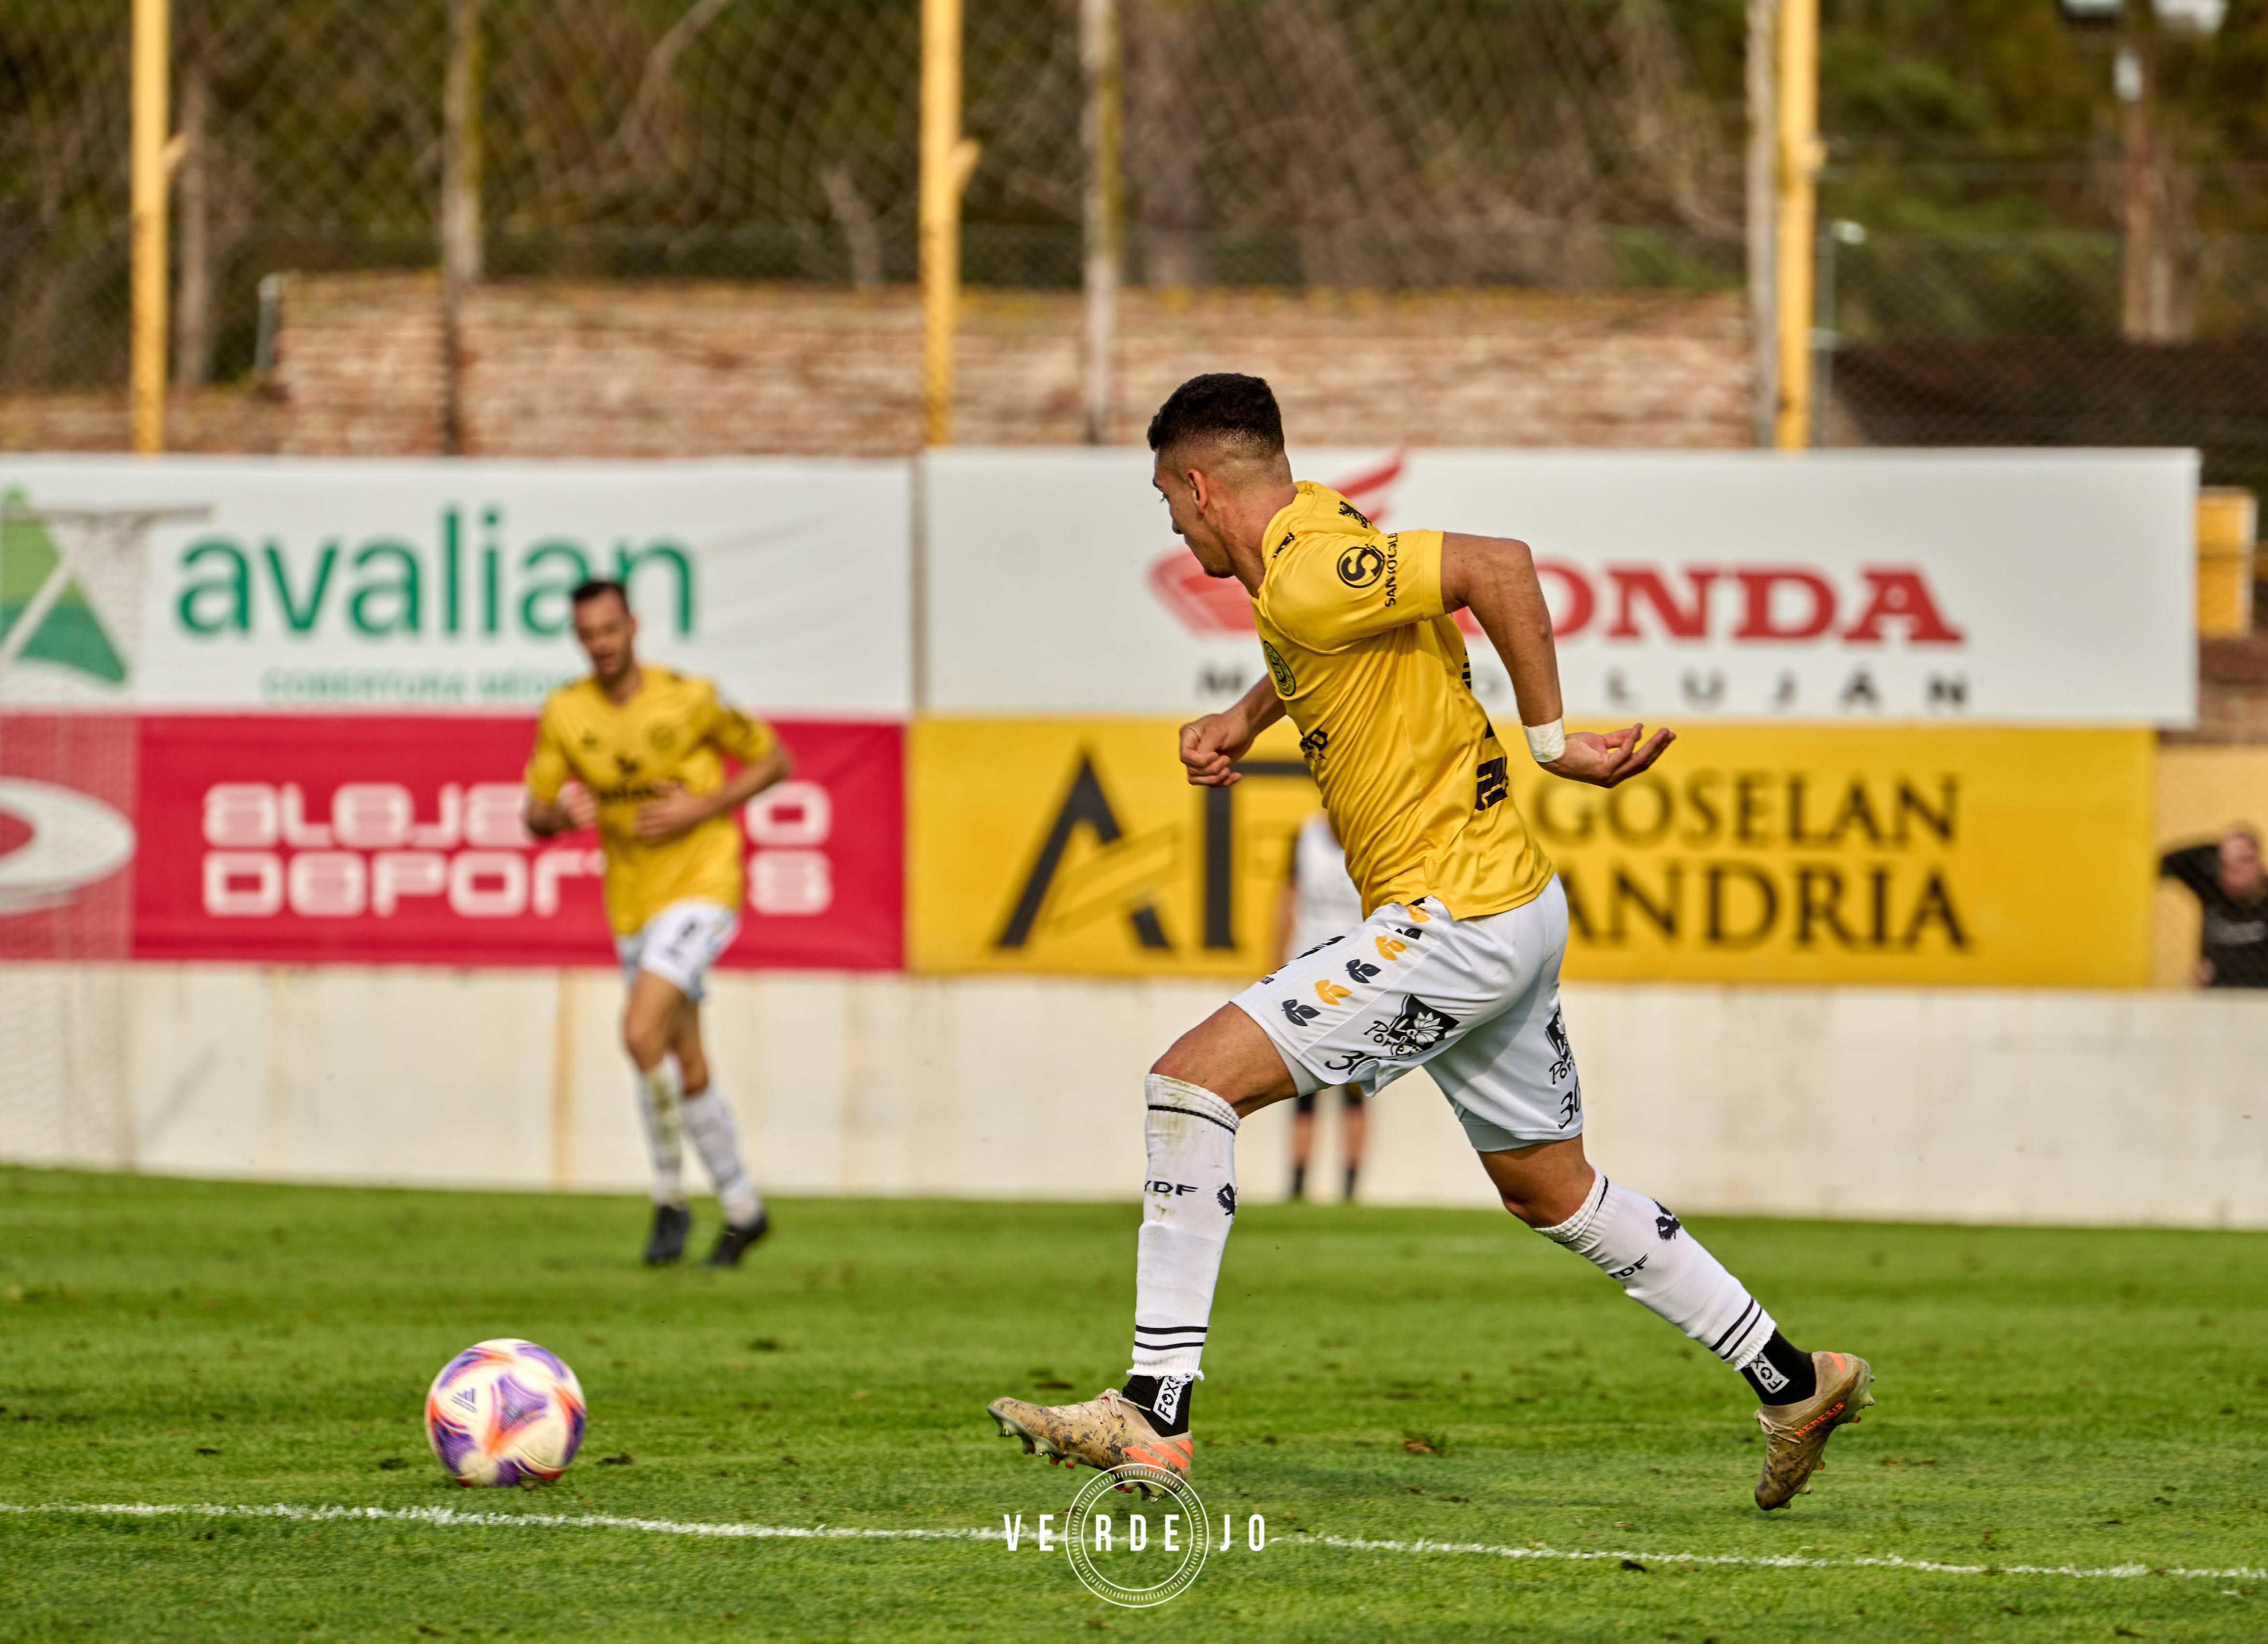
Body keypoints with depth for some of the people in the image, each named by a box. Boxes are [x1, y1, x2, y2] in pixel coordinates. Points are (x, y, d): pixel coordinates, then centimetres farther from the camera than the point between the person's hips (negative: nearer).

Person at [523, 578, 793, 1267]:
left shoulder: (688, 699, -13)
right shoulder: (565, 713, -2)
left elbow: (776, 760, -2)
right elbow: (536, 817, 4)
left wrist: (700, 808, -15)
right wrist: (563, 813, -21)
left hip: (701, 886, -5)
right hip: (633, 904, 5)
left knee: (641, 1033, -23)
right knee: (686, 1070, 11)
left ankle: (670, 1196, -5)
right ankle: (741, 1210, 27)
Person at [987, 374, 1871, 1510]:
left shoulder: (1305, 579, -19)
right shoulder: (1318, 535, 12)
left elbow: (1497, 564, -30)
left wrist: (1549, 741, -22)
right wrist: (1243, 720, 19)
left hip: (1456, 922, -10)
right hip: (1506, 907, 10)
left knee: (1195, 1080, -13)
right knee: (1551, 1191, 22)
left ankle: (1154, 1416, -16)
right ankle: (1793, 1384, 28)